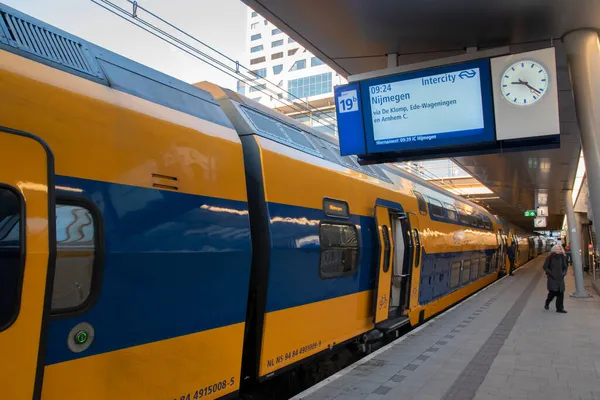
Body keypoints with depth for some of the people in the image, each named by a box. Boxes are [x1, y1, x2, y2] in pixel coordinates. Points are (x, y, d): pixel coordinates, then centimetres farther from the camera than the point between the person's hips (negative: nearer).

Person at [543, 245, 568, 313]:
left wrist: (564, 273, 1)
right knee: (553, 292, -11)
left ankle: (559, 308, 7)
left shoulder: (562, 257, 8)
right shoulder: (550, 257, -3)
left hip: (560, 278, 4)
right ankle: (547, 304, 15)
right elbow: (545, 267, -1)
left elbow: (565, 267, 18)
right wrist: (550, 273, -11)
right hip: (552, 278, -4)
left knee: (561, 293, -1)